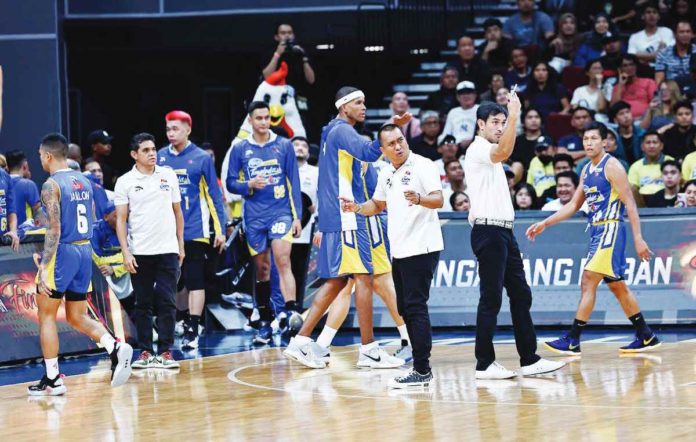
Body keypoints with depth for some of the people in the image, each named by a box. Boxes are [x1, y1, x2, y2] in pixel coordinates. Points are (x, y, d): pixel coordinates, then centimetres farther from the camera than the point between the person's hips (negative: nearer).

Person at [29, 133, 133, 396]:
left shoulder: (51, 186, -12)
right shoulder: (84, 182, 12)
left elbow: (54, 229, -20)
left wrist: (43, 267, -21)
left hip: (62, 252, -7)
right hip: (85, 251, 7)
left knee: (46, 315, 6)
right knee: (77, 317, 13)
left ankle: (52, 379, 5)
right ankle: (115, 348, -11)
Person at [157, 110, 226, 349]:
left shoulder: (201, 158, -1)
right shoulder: (160, 158, 6)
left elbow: (214, 195, 1)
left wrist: (220, 229, -3)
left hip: (194, 231, -3)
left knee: (195, 282, -1)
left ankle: (192, 331, 1)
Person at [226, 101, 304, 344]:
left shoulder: (284, 146, 5)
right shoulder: (240, 150, 6)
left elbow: (294, 183, 6)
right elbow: (231, 183, 9)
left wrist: (297, 217, 0)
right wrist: (249, 185, -12)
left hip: (281, 212, -2)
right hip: (254, 217, 2)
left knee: (282, 260, -21)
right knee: (262, 269, 6)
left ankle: (293, 311, -33)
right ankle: (265, 325, 13)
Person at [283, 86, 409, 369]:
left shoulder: (334, 132, 20)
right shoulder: (342, 131, -11)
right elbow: (368, 152, -30)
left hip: (335, 217, 10)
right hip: (345, 217, -10)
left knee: (336, 280, 11)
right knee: (363, 277, -8)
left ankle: (301, 342, 8)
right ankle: (368, 350, -7)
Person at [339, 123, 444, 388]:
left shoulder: (422, 166, -8)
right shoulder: (386, 173, 15)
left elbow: (438, 199, -18)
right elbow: (378, 205, 28)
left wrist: (419, 199, -38)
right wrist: (357, 208, 9)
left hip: (421, 248, -9)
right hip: (399, 251, 9)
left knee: (415, 307, -12)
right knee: (405, 308, 10)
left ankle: (422, 371, -12)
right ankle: (420, 366, 16)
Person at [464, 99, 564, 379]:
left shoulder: (490, 154, 20)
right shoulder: (477, 149, -10)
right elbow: (502, 151, -29)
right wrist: (514, 118, -37)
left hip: (504, 232, 10)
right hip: (488, 231, -10)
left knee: (521, 295, 8)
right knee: (491, 300, -7)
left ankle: (529, 359, 10)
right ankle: (484, 364, -4)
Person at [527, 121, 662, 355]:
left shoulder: (612, 166, -10)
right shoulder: (587, 170, 15)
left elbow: (630, 203, -13)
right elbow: (573, 205, 23)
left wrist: (638, 238, -19)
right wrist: (544, 224, 17)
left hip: (611, 229, -9)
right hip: (597, 231, 9)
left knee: (588, 281, -13)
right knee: (617, 286, 12)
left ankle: (572, 340, -12)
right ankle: (646, 337, 19)